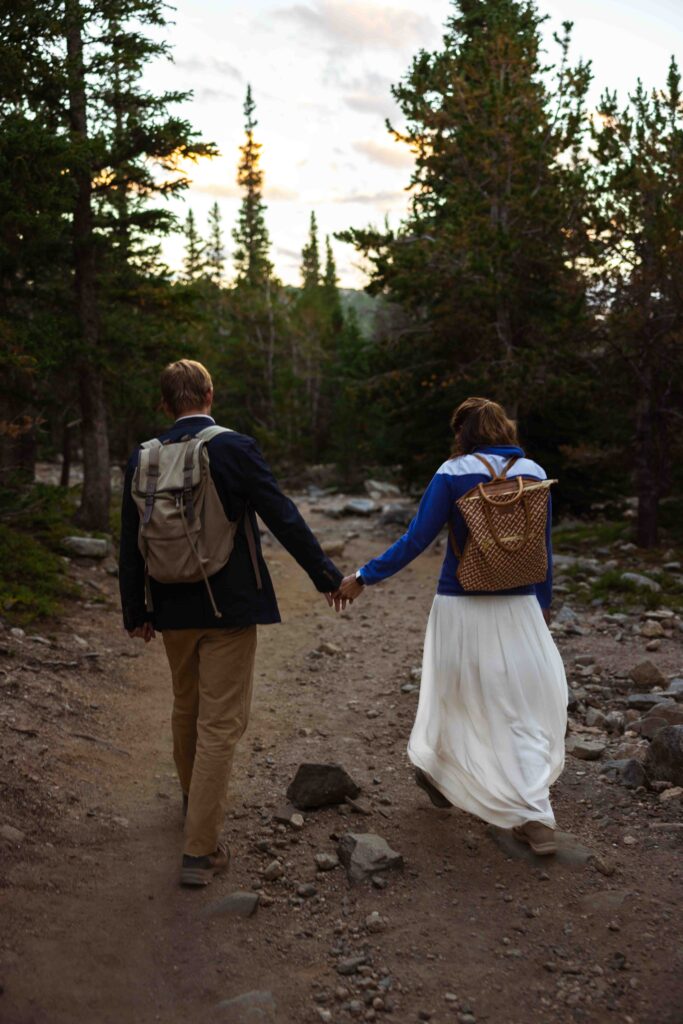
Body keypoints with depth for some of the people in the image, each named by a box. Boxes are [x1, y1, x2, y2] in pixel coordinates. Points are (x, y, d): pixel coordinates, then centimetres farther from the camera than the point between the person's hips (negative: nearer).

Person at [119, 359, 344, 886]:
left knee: (187, 708, 24)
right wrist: (327, 575, 0)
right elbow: (284, 518, -11)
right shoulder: (236, 448, -13)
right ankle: (200, 850, 5)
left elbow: (131, 543, 5)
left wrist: (136, 612, 15)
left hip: (173, 608, 5)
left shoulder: (143, 458, 0)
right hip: (228, 605, -5)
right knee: (221, 723, 1)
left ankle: (193, 798, 47)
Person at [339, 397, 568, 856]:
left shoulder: (454, 474, -8)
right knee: (528, 704, 7)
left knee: (458, 692, 17)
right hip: (517, 609, 2)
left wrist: (364, 578, -5)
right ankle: (534, 817, 6)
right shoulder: (533, 474, 2)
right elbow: (543, 549, 8)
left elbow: (416, 540, -12)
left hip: (462, 607, -2)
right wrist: (543, 602, 20)